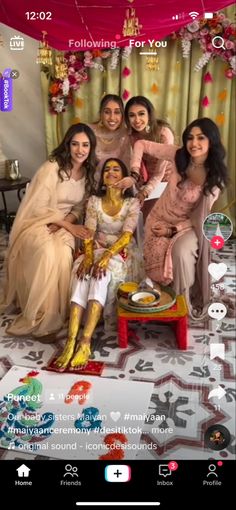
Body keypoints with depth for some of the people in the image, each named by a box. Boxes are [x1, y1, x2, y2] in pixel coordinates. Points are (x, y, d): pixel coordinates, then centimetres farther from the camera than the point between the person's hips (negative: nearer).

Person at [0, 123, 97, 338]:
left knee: (64, 255, -30)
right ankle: (39, 318, -22)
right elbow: (39, 208, -19)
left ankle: (56, 314, -14)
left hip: (64, 225, 5)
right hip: (37, 223, -4)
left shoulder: (89, 173, 2)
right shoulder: (52, 168, -18)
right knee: (47, 253, -35)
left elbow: (79, 207, 5)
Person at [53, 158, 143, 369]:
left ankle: (85, 341, -45)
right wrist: (88, 255, -23)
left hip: (121, 253, -2)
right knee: (82, 272, -33)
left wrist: (107, 256, -30)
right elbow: (88, 232, -2)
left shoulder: (132, 203, 0)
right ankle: (71, 340, -44)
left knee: (101, 273, -36)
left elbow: (127, 235, -13)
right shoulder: (94, 201, 8)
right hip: (97, 250, 2)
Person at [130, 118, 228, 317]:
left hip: (187, 225, -2)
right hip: (160, 219, 2)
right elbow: (141, 144, -5)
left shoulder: (216, 177, -14)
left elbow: (200, 216, -10)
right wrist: (134, 174, -16)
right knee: (158, 259, -20)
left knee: (180, 253, -31)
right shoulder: (179, 155, -13)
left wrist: (172, 230, -20)